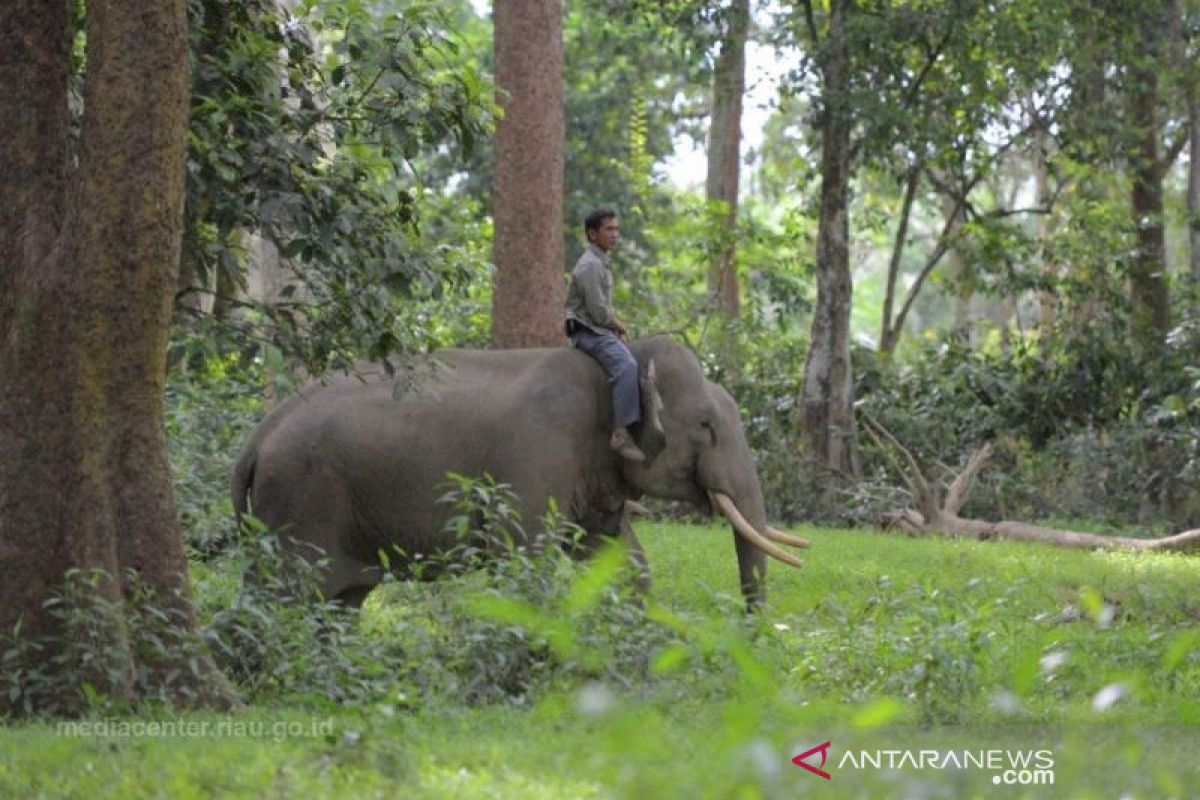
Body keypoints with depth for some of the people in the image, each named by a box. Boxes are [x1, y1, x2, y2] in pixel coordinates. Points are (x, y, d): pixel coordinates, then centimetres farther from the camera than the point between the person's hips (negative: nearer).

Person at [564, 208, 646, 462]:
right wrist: (621, 328, -2)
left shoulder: (602, 263, 19)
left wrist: (618, 330, 8)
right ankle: (621, 434, -37)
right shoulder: (589, 265, -14)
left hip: (602, 330, 11)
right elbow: (598, 311, -19)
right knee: (626, 365, -30)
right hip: (587, 332, -11)